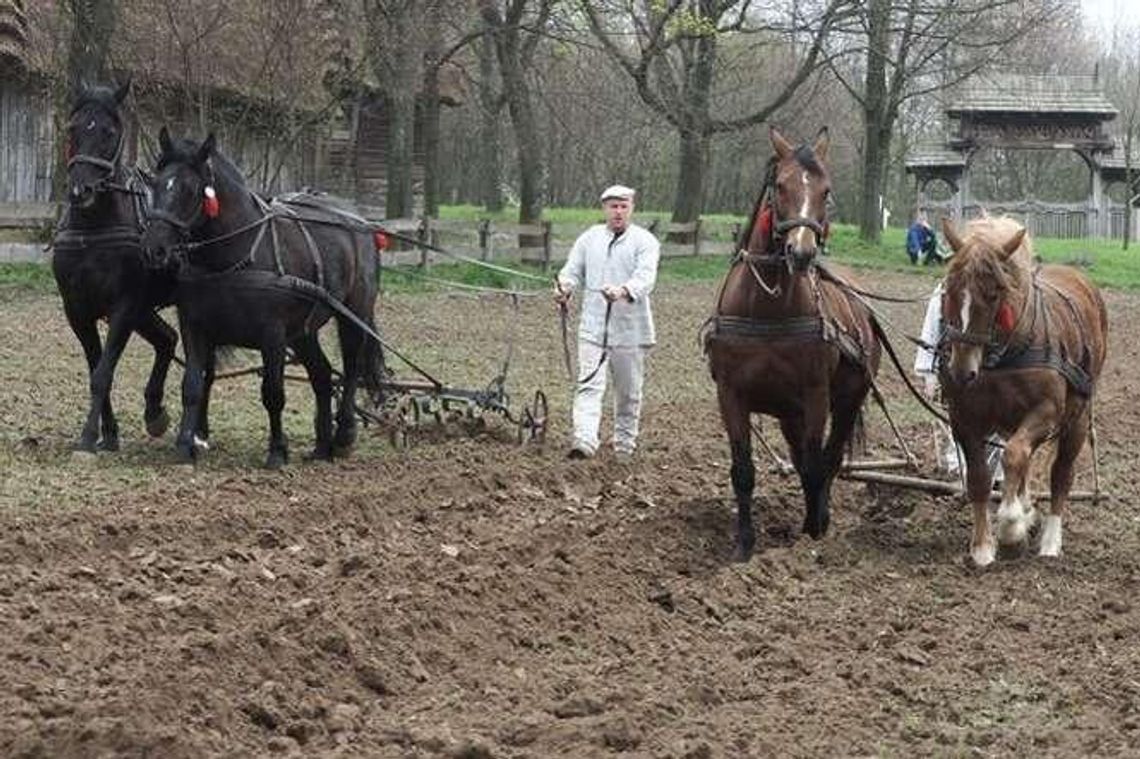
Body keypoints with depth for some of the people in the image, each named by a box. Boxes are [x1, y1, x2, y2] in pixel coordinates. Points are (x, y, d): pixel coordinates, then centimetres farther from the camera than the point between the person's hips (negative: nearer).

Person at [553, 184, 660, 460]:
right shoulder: (589, 239, 10)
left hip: (630, 330, -1)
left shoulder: (645, 241, -2)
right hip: (593, 326, 2)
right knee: (589, 385, -11)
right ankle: (584, 442, -21)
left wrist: (624, 290, -37)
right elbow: (573, 271, 11)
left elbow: (646, 277, -17)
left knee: (628, 393, 10)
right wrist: (564, 288, -13)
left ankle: (624, 445, 24)